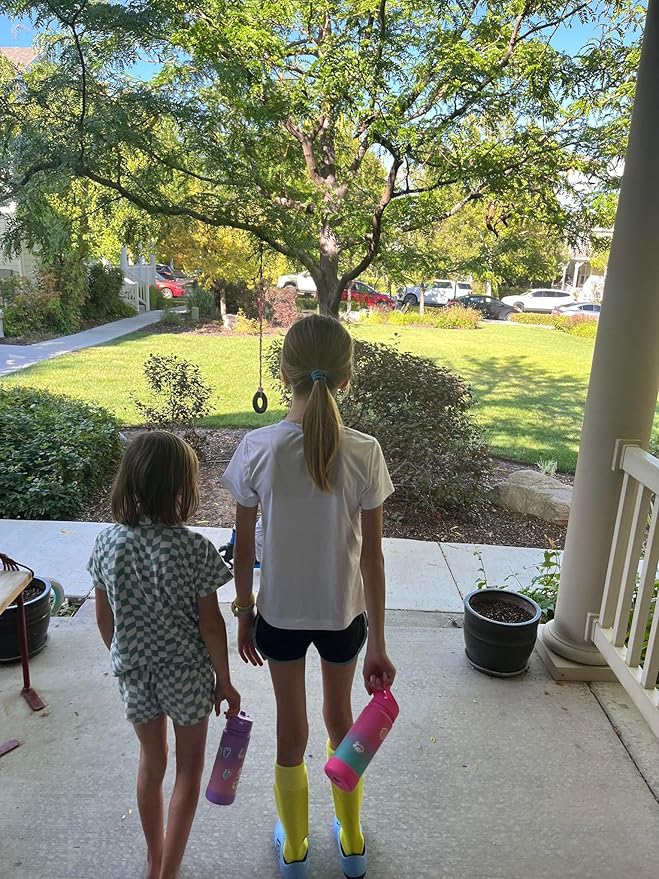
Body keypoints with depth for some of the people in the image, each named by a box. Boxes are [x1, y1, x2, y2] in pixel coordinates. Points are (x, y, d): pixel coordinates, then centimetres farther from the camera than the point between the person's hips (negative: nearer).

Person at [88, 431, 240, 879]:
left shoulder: (108, 543, -12)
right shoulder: (194, 548, -24)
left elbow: (104, 616, -1)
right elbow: (210, 624, -16)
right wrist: (225, 680, -2)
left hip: (134, 673, 4)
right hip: (186, 674, -4)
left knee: (152, 763, 25)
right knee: (189, 768, 20)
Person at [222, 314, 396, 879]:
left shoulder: (258, 449, -18)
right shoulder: (364, 453, -18)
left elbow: (244, 550, -9)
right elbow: (372, 558, -13)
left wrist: (244, 616, 6)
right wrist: (378, 645, -3)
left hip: (280, 614, 0)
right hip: (344, 613, 1)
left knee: (291, 727, 20)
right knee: (341, 717, 25)